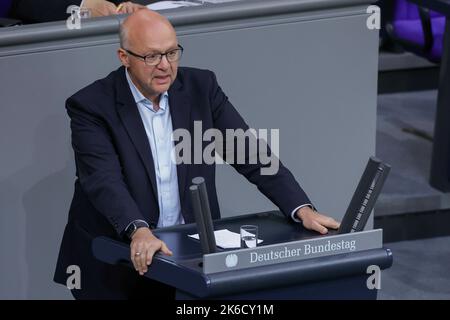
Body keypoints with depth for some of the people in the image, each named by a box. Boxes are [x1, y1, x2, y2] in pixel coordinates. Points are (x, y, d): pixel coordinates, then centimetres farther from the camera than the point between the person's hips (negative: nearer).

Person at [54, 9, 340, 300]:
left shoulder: (201, 88, 3)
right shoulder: (92, 106, -9)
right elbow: (104, 180, -22)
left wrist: (302, 210, -13)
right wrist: (139, 232, -40)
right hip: (117, 261, -3)